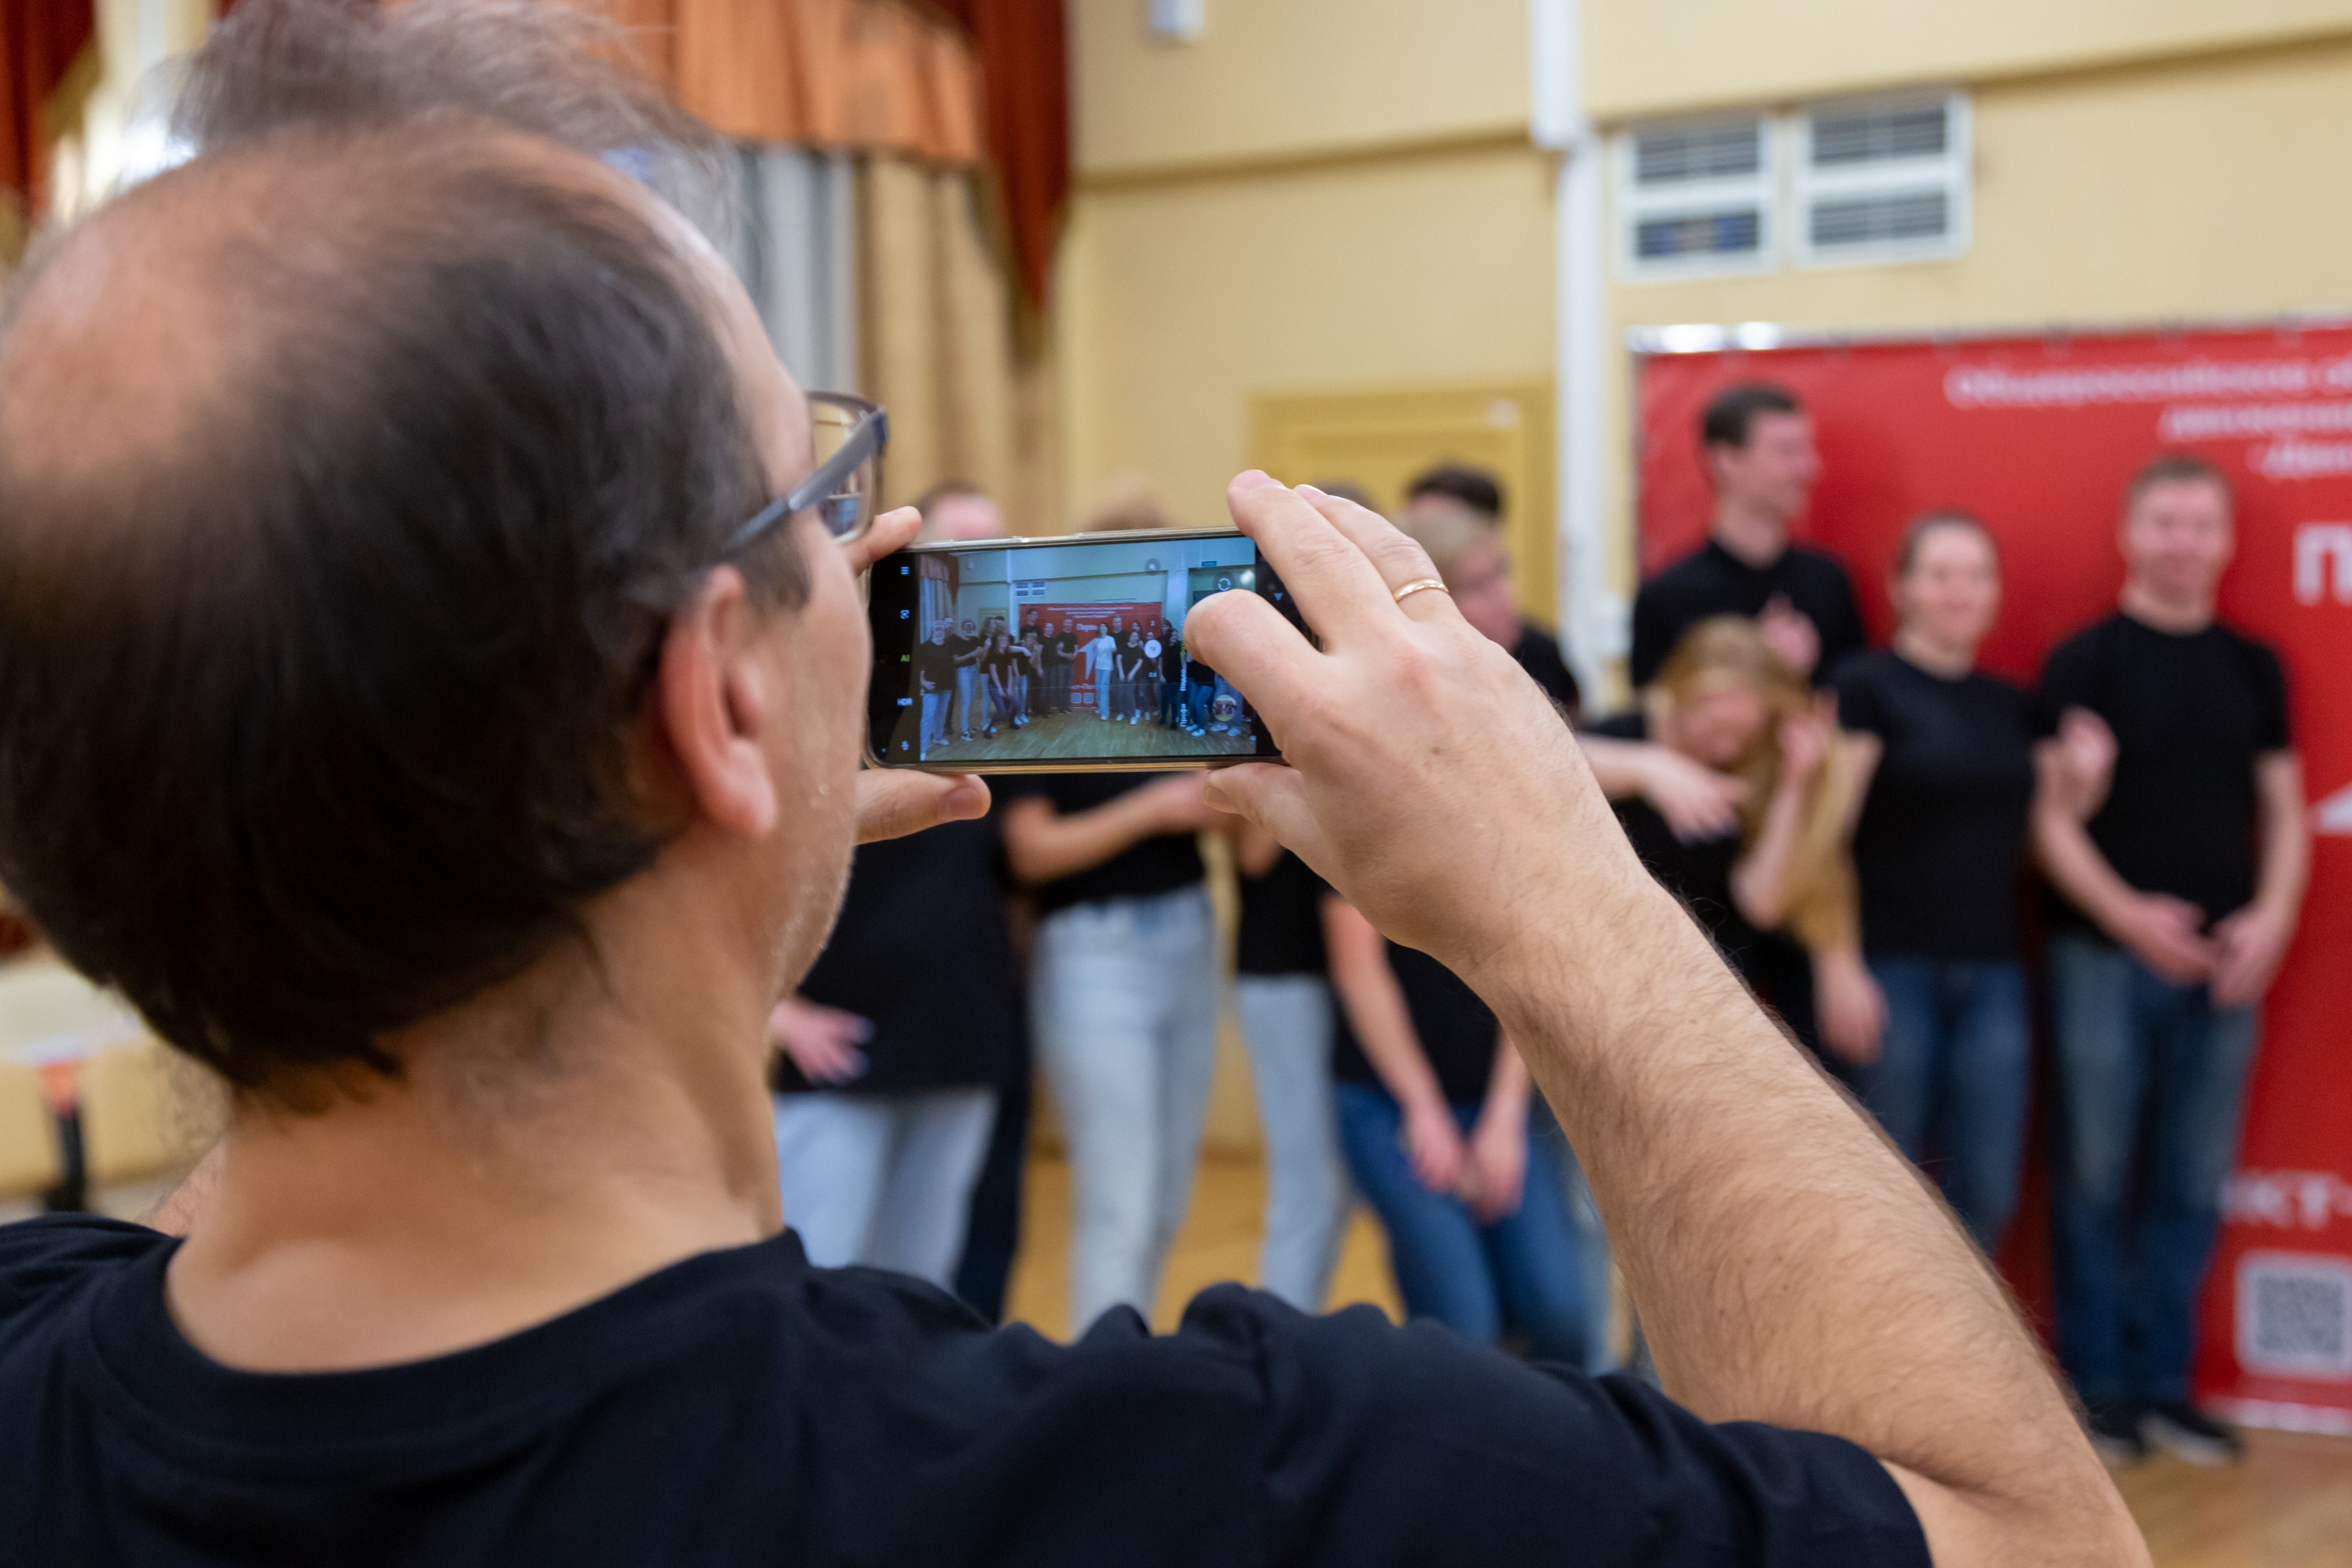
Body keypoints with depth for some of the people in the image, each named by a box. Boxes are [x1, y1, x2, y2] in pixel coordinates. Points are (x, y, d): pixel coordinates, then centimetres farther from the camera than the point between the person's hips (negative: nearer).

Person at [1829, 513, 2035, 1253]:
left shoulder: (2010, 706, 15)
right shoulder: (1866, 686, -3)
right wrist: (1840, 967, -16)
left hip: (1991, 972, 5)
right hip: (1893, 967, -5)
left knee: (1985, 1200, 4)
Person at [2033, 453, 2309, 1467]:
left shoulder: (2253, 668, 10)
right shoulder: (2084, 661, -2)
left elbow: (2283, 811, 12)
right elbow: (2052, 817, -7)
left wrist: (2271, 917, -5)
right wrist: (2128, 915, -18)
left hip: (2225, 965, 4)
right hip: (2106, 958, -4)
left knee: (2194, 1188, 8)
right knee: (2097, 1182, 2)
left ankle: (2162, 1385, 19)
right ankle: (2098, 1389, 13)